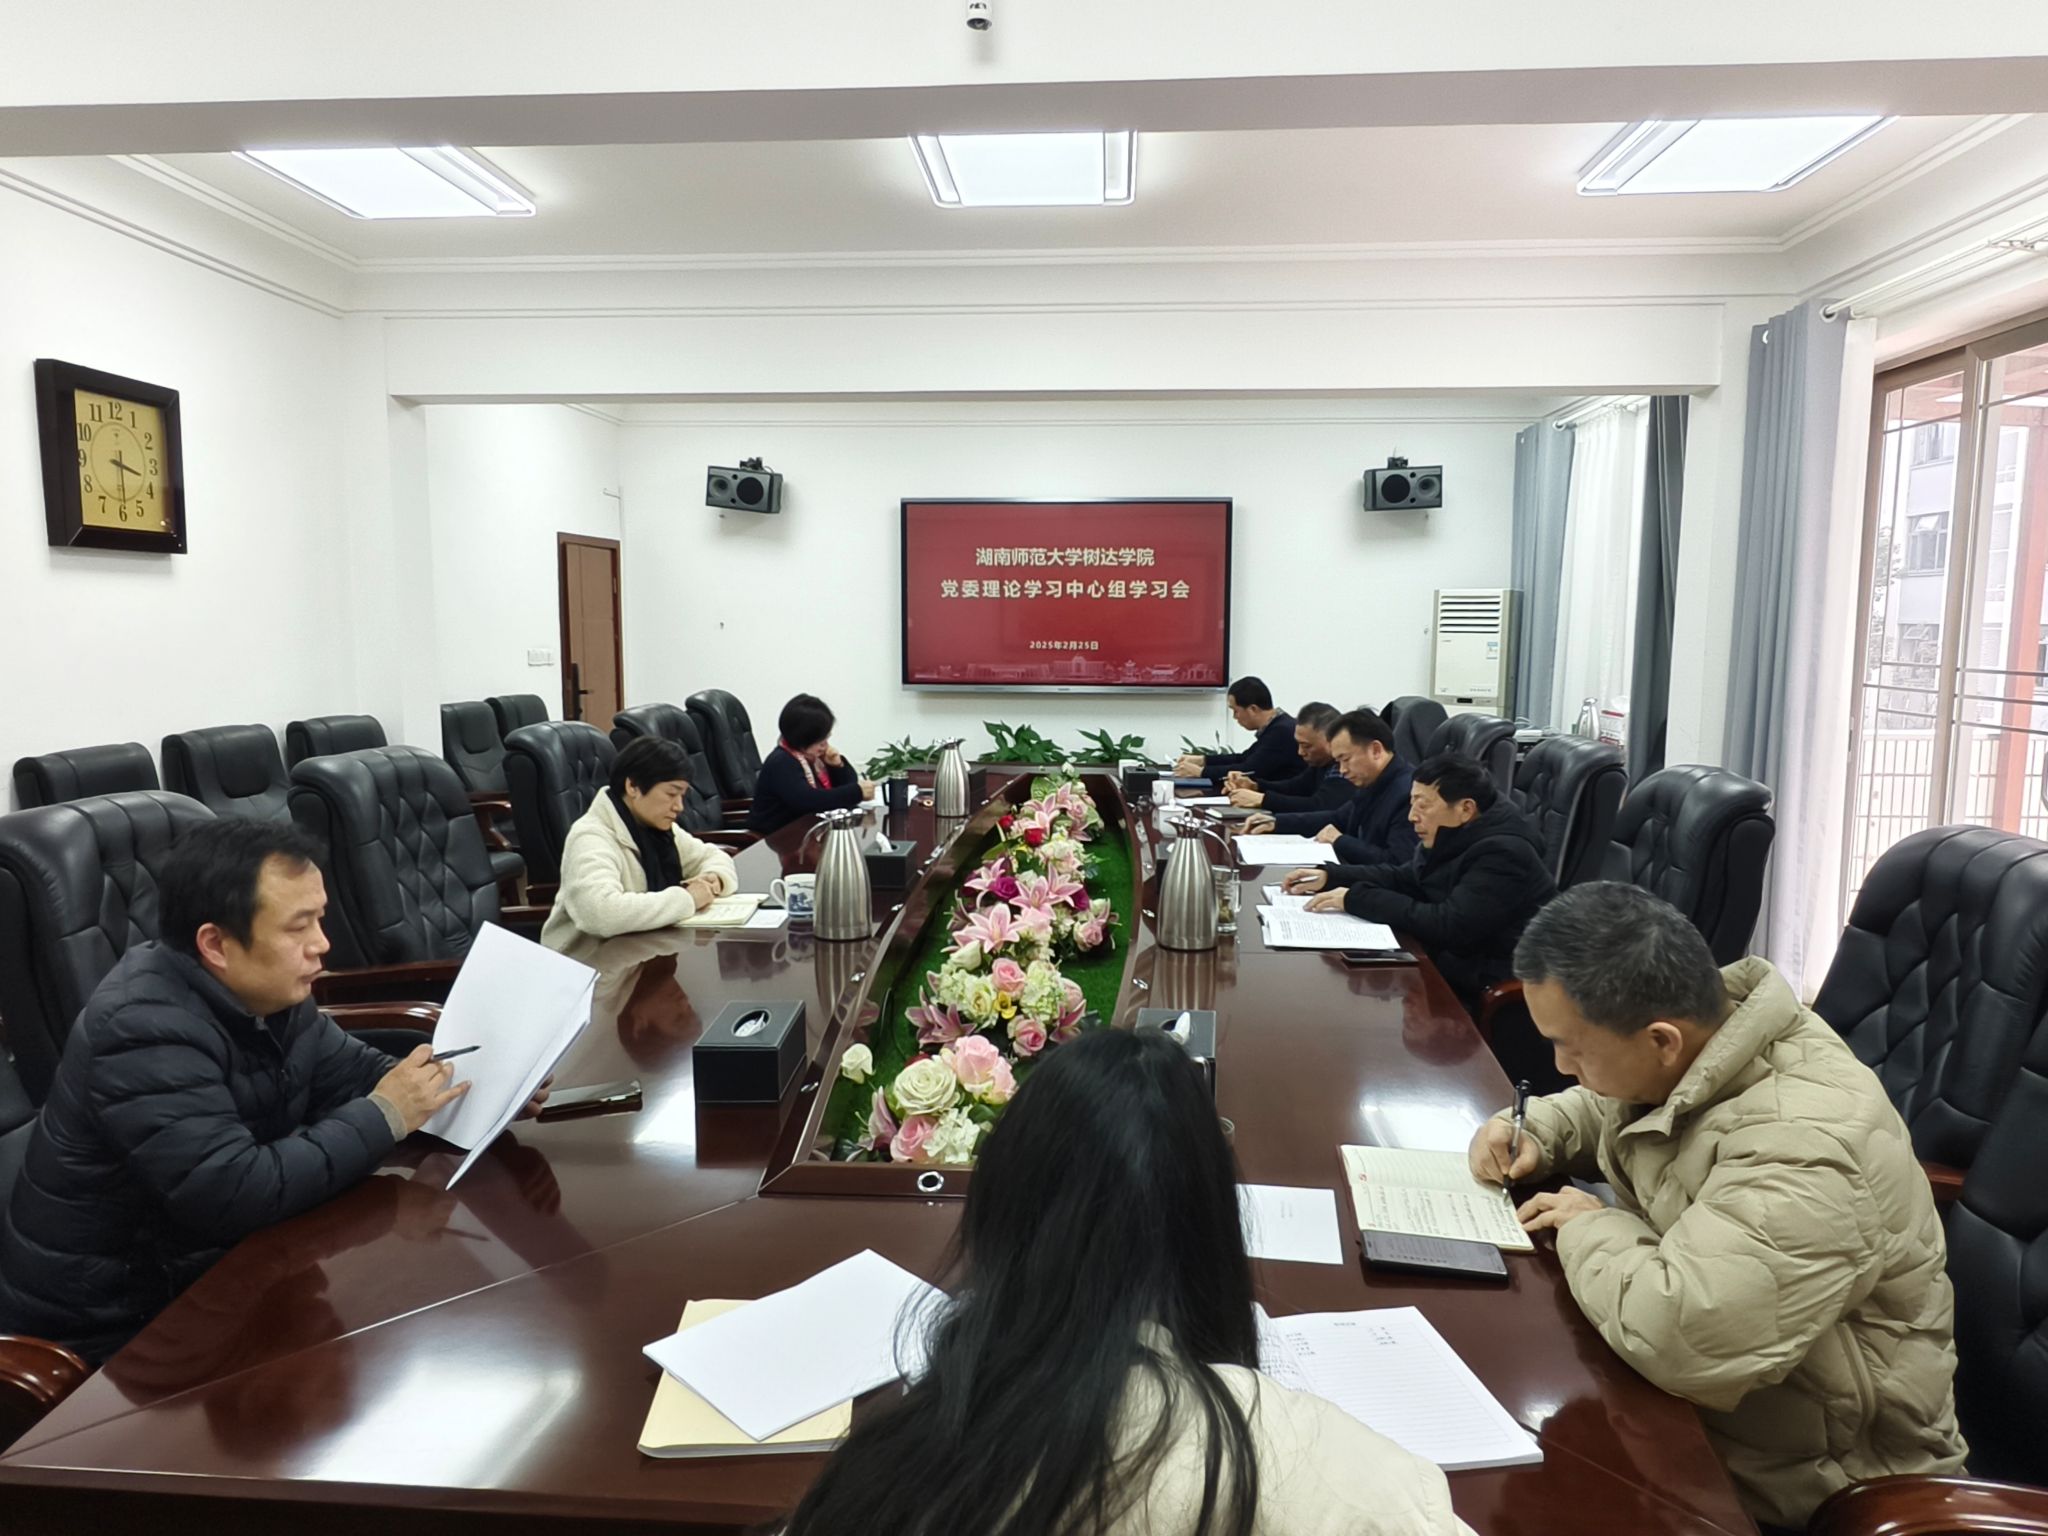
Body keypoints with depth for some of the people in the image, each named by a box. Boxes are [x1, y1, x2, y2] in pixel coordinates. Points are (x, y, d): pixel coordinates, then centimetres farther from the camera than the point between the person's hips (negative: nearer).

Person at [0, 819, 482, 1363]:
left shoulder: (263, 991, -2)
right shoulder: (145, 1031, -28)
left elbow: (353, 1070, 5)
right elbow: (234, 1196, -33)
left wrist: (455, 1086, -12)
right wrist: (383, 1117, -26)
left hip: (200, 1266, 7)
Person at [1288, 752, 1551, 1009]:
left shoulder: (1503, 855, -24)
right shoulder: (1457, 837, 5)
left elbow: (1448, 927, -29)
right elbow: (1404, 878, 18)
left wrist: (1357, 899, -23)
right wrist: (1330, 876, 4)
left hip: (1486, 993, -8)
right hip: (1452, 965, 8)